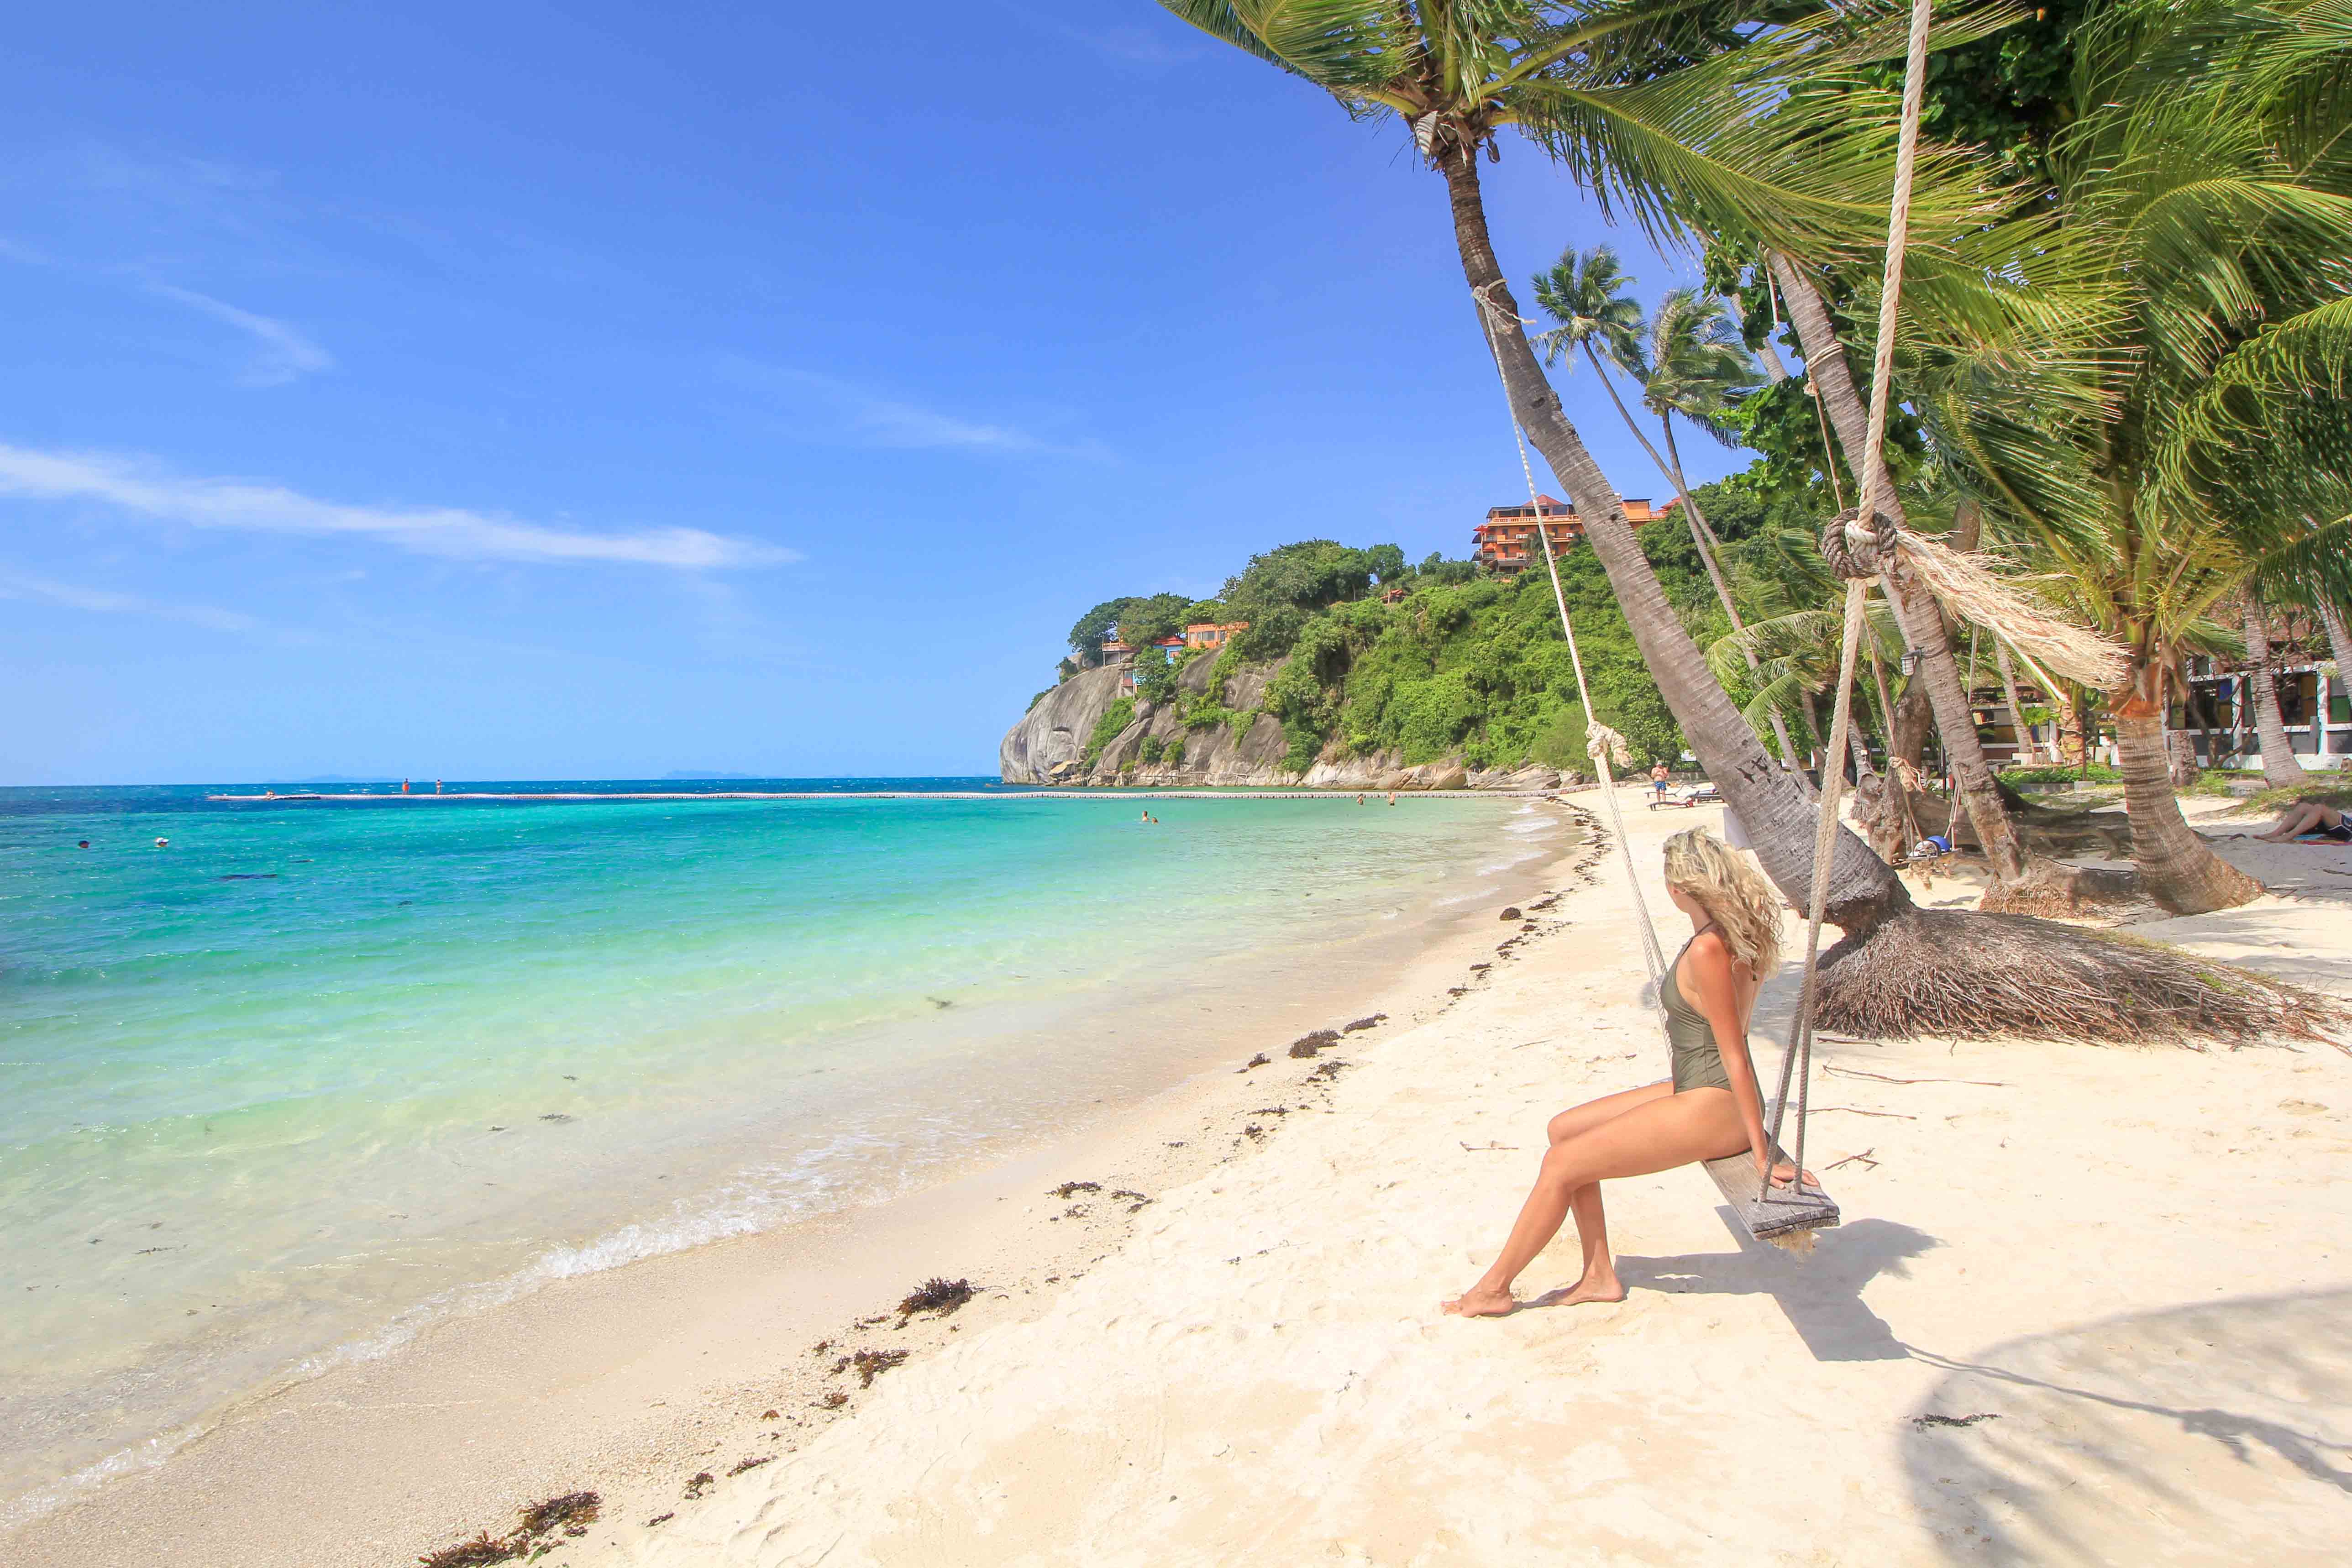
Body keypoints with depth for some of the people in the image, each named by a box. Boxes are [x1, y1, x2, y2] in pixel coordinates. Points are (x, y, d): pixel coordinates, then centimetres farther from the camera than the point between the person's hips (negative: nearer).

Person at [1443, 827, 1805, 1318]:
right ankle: (1600, 1275, 16)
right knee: (1563, 1129, 11)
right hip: (1693, 1089, 10)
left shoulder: (1708, 951, -25)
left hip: (1711, 1110, -10)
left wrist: (1762, 1155, -19)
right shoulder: (1730, 935, 3)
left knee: (1561, 1165, -6)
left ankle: (1493, 1289, 9)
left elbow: (1736, 1056, -23)